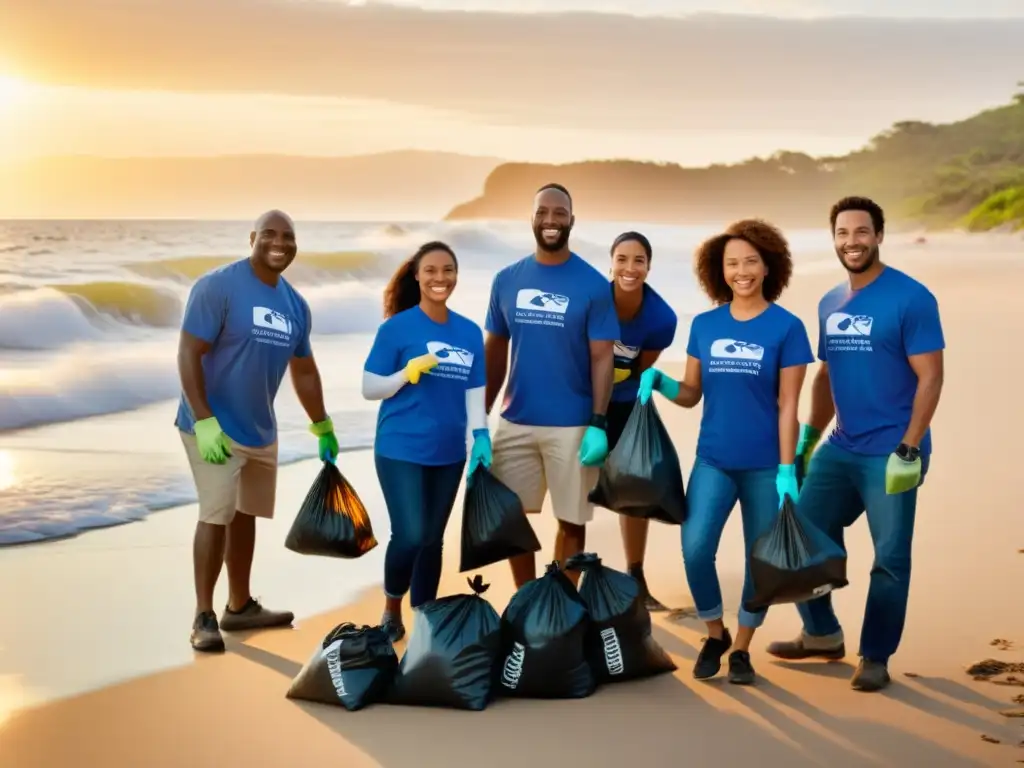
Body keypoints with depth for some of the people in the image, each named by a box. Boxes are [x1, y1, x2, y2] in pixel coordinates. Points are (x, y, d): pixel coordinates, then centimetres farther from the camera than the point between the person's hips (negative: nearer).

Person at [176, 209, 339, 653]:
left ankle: (240, 607, 26)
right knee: (217, 515, -9)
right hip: (215, 425, -7)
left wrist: (323, 427, 23)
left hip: (261, 429, 7)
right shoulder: (217, 286, -14)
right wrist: (204, 421, -25)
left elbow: (304, 371, 19)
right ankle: (203, 617, -1)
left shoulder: (295, 305, 7)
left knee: (245, 515, 14)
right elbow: (188, 355, -18)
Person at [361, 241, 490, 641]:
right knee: (410, 536, -13)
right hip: (401, 451, -4)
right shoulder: (396, 328, -7)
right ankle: (391, 609, 12)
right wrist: (408, 373, -21)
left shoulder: (470, 332, 5)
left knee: (432, 539, 10)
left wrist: (481, 435, -5)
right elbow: (369, 388, -5)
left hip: (449, 453, 4)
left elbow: (474, 391, 8)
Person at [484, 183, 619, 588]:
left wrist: (598, 424, -14)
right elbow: (495, 351, 10)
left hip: (572, 426, -3)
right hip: (514, 422, 3)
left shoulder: (593, 285, -5)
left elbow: (603, 357, -6)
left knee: (572, 520, 6)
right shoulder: (507, 280, 5)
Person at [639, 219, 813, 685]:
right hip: (713, 461, 2)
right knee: (694, 550, -12)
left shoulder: (787, 327, -5)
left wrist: (787, 470, -10)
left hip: (765, 466, -2)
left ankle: (742, 649, 25)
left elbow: (787, 405, -6)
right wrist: (657, 379, -10)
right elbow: (691, 395, 10)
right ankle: (715, 634, 13)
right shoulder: (704, 326, 4)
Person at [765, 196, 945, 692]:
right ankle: (822, 634, 28)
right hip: (840, 449, 7)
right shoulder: (830, 305, 9)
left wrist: (908, 450, -18)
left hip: (890, 453, -7)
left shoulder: (911, 298, -11)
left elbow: (930, 378, -13)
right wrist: (807, 440, 15)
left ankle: (876, 657, 15)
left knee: (890, 557, 2)